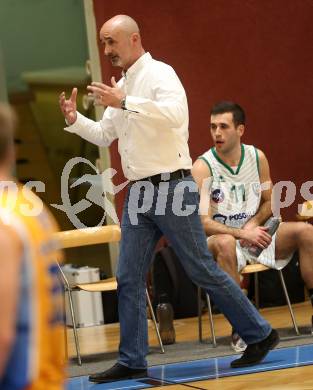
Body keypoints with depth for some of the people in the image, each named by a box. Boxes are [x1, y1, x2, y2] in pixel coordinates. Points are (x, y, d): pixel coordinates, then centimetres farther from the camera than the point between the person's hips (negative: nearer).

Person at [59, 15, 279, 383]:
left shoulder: (159, 74, -10)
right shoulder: (122, 86, 16)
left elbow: (175, 114, -29)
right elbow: (104, 135, 23)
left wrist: (124, 102, -32)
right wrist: (74, 120, 5)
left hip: (171, 187, -8)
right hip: (138, 193, 8)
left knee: (202, 270, -2)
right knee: (128, 279, 4)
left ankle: (259, 335, 10)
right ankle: (132, 361, 9)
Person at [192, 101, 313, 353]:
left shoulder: (257, 157, 0)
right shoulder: (203, 167, -15)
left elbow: (269, 202, 11)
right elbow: (203, 222, -20)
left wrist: (253, 224, -11)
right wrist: (241, 234, -31)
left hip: (254, 233, 5)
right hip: (222, 237, -5)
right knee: (224, 244, -40)